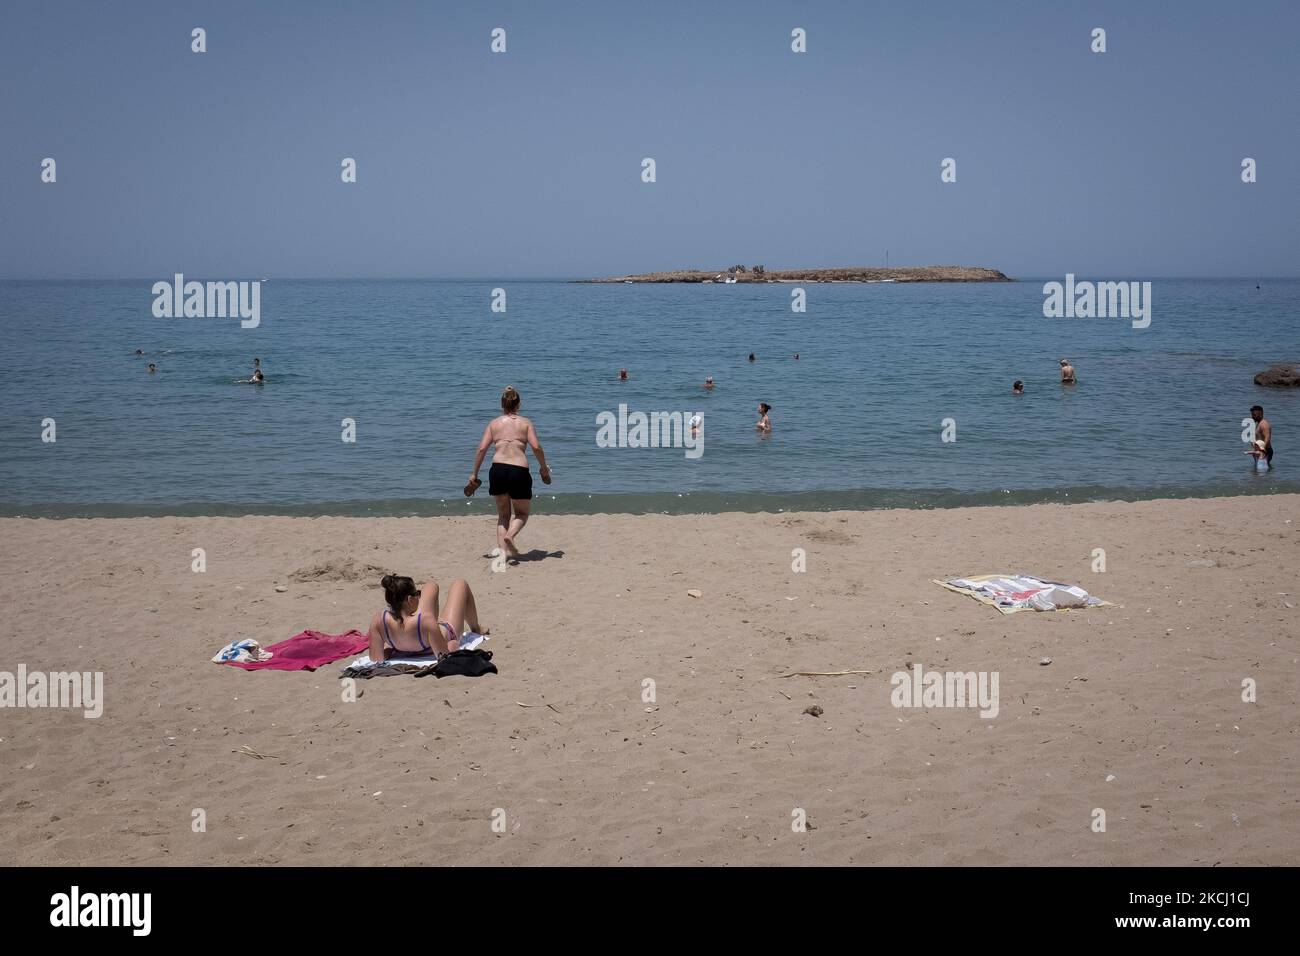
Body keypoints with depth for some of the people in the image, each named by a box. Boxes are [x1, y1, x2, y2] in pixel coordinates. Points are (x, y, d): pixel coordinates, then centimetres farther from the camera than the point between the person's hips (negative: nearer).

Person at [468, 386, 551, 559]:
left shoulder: (494, 423, 12)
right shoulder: (525, 423, 9)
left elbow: (482, 449, 3)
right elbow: (536, 447, -4)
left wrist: (474, 473, 9)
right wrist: (544, 468, 11)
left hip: (497, 469, 2)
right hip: (519, 471, -2)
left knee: (503, 514, 20)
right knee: (522, 513, 16)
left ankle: (502, 549, 3)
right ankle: (510, 535, -15)